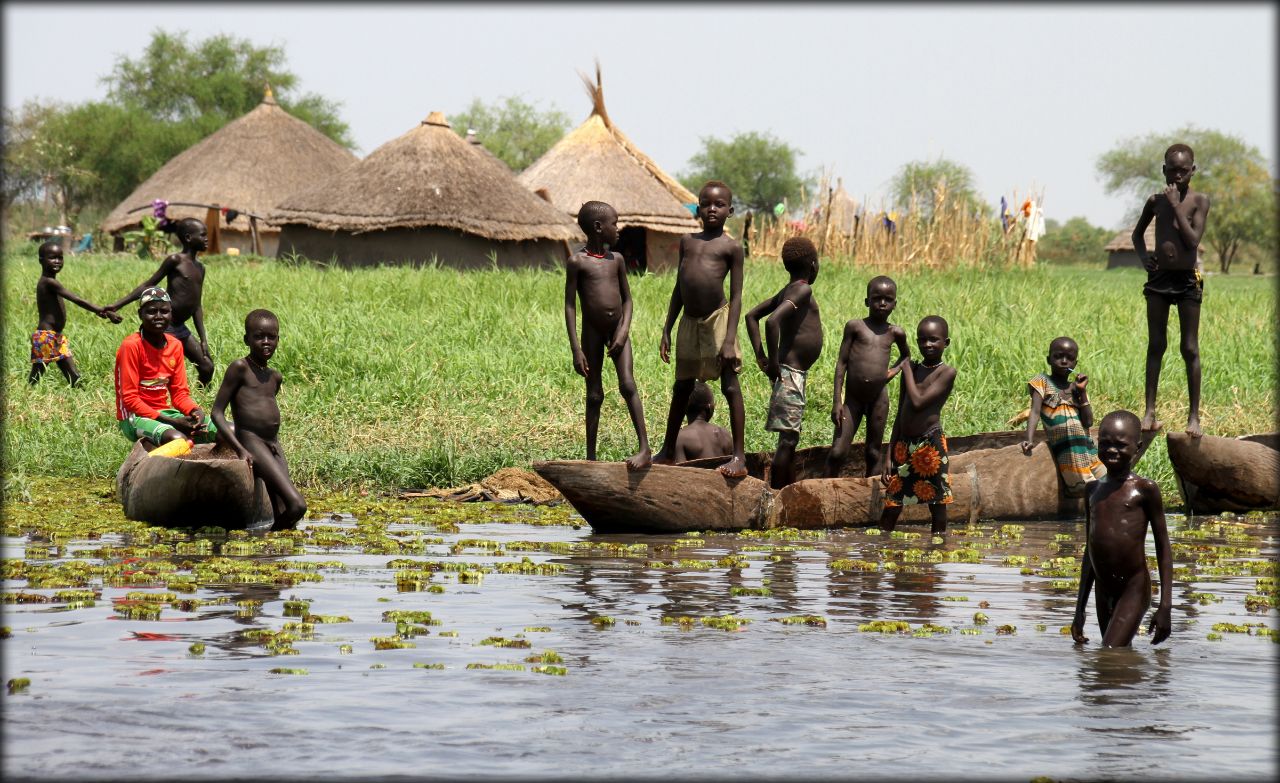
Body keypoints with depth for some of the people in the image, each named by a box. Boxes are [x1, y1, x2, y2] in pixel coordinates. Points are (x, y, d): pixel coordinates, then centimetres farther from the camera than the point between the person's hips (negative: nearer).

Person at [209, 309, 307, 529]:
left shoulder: (275, 377, 19)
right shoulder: (239, 368, -2)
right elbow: (217, 413, -7)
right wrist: (240, 450, -14)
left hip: (273, 445, 8)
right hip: (250, 442, -8)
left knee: (282, 515, -2)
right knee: (296, 505, -21)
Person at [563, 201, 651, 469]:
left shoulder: (617, 260, 6)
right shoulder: (577, 262, -7)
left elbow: (627, 299, 11)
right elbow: (570, 306, -8)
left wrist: (624, 331, -6)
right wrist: (576, 350, -13)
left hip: (617, 329, 2)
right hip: (592, 331, -2)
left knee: (627, 385, -14)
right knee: (594, 395, 3)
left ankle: (645, 449, -15)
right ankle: (591, 459, 11)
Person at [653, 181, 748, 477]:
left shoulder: (731, 246, -4)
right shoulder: (687, 241, 12)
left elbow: (736, 295, -7)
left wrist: (729, 339, -15)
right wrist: (666, 330, 13)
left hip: (717, 319, -6)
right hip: (689, 321, 6)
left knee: (730, 387, -5)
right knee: (681, 388, 15)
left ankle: (739, 457, -3)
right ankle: (667, 451, 27)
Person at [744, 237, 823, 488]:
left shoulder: (787, 292, 14)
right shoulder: (803, 291, -13)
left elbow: (752, 315, 20)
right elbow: (772, 321, -28)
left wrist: (761, 357, 12)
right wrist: (773, 362, -20)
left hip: (794, 373, 10)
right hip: (790, 373, -10)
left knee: (790, 439, 15)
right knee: (787, 438, -10)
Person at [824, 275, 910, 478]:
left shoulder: (895, 332, 7)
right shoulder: (855, 326, 0)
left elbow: (906, 355, 29)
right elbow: (841, 363, -1)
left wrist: (896, 369, 6)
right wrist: (836, 401, -6)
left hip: (879, 398, 2)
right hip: (853, 398, -2)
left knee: (873, 453, 8)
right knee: (837, 452, -7)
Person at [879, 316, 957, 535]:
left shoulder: (946, 372, -4)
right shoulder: (912, 368, 12)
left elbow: (918, 402, -17)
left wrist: (907, 370, -4)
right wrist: (890, 456, 12)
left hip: (931, 444, -5)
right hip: (903, 445, 5)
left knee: (937, 504, 1)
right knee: (891, 505, 4)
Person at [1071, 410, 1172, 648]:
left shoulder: (1145, 489, -3)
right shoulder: (1093, 490, 13)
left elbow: (1163, 547, -2)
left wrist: (1165, 606, -7)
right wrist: (1079, 610, 20)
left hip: (1134, 590, -6)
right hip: (1103, 593, 6)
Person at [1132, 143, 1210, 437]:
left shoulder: (1199, 201, -4)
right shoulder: (1156, 201, 6)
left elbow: (1193, 240, -15)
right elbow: (1138, 233, 21)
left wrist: (1176, 206, -15)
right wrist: (1143, 256, 2)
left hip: (1188, 279, -3)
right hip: (1159, 277, 3)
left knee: (1190, 349, -1)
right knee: (1155, 346, 5)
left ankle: (1194, 416, 3)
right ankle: (1150, 413, 7)